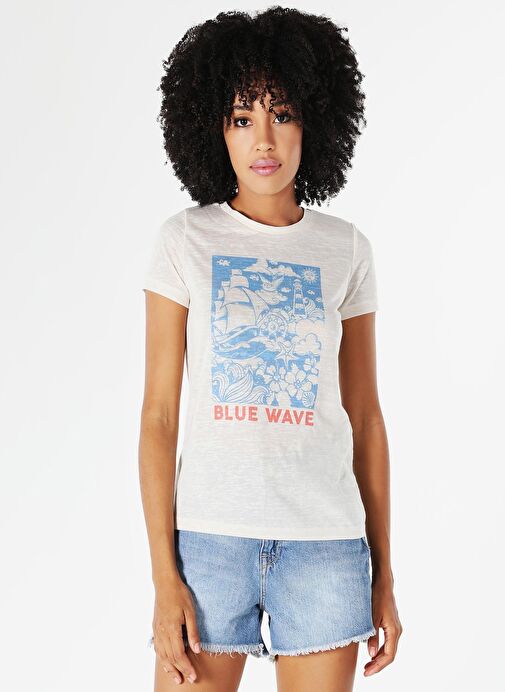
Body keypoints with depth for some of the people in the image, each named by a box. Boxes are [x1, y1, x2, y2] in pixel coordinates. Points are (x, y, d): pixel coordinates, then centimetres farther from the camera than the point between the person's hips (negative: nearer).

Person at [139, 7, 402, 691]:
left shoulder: (346, 249, 6)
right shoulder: (185, 240, 1)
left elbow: (365, 416, 8)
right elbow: (158, 415, -1)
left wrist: (383, 575, 8)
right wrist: (164, 576, -6)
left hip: (326, 541, 1)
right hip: (209, 533, -1)